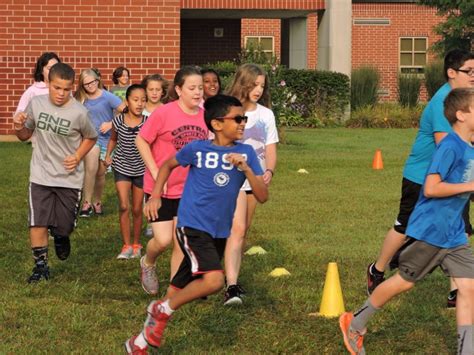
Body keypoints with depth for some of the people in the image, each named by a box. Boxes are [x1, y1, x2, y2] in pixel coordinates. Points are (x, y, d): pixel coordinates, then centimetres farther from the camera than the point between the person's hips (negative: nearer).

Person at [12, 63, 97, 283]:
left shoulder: (78, 112, -13)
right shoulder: (36, 103, -6)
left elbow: (90, 138, 6)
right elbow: (25, 135, 8)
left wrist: (78, 156, -9)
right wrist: (19, 128, -15)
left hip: (70, 178, -1)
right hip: (41, 176, 1)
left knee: (64, 226, 5)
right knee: (37, 223, -6)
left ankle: (60, 236, 42)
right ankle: (41, 266, 11)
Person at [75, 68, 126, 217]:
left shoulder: (107, 97, -9)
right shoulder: (81, 99, -1)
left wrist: (111, 124, -19)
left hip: (106, 139, 0)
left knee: (101, 173, 11)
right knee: (91, 168, -23)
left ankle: (97, 202, 33)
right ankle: (87, 202, -15)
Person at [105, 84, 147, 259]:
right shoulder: (118, 121, -10)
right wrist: (108, 155, 3)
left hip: (140, 169, 0)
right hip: (122, 168, 0)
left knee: (137, 209, 9)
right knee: (124, 206, -9)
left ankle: (136, 245, 26)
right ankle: (126, 246, 1)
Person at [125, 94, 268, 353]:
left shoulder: (246, 153, -1)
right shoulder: (197, 149, -7)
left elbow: (263, 196, -6)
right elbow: (168, 165, 13)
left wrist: (246, 169, -19)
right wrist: (155, 196, 4)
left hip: (219, 232, 4)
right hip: (192, 225, -4)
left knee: (181, 289, 12)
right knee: (214, 280, -26)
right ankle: (163, 310, -4)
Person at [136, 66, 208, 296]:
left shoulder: (204, 117, -2)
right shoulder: (163, 113, -16)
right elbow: (141, 141, -9)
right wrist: (156, 174, -14)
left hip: (189, 189, 4)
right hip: (160, 188, -4)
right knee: (163, 239, -6)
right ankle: (147, 264, 27)